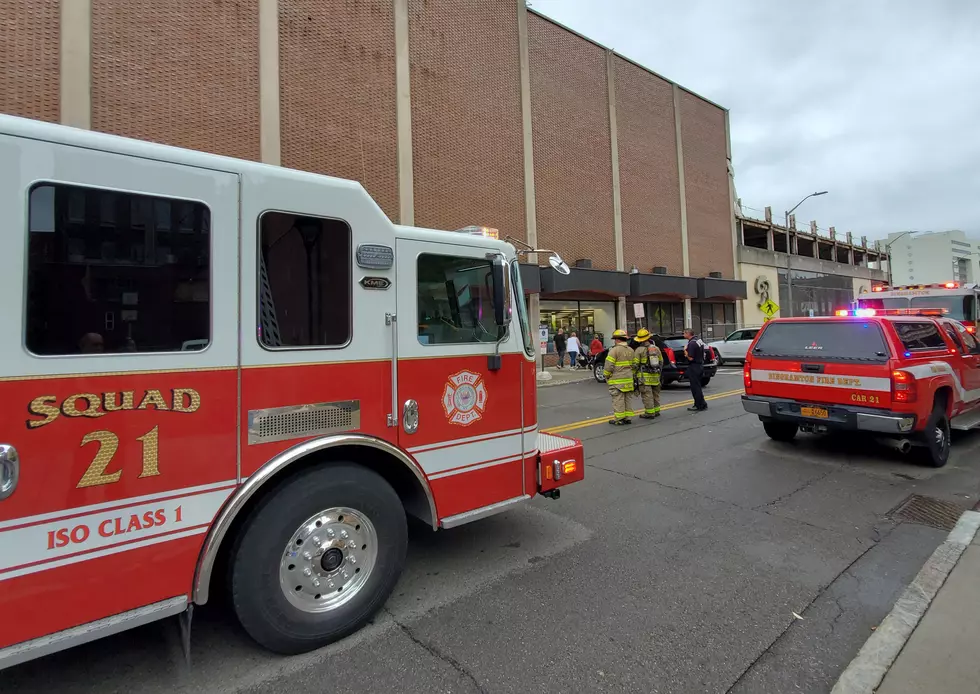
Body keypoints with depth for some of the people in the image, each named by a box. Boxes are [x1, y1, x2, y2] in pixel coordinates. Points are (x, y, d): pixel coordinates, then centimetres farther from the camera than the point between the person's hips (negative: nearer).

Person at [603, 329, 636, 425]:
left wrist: (606, 376, -2)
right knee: (628, 399, 13)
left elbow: (609, 366, -16)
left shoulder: (615, 350, -14)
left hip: (617, 380, -7)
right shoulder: (631, 350, 10)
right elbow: (634, 365, 15)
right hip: (629, 379, 7)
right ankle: (627, 417, 18)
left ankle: (619, 419, 0)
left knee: (618, 400, -2)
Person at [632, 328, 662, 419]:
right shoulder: (656, 348, 8)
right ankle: (656, 411, 25)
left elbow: (635, 364, -11)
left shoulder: (639, 350, -10)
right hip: (655, 376, 6)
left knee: (647, 395, -3)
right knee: (655, 394, 17)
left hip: (645, 377, -6)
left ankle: (650, 413, -1)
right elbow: (661, 361, 15)